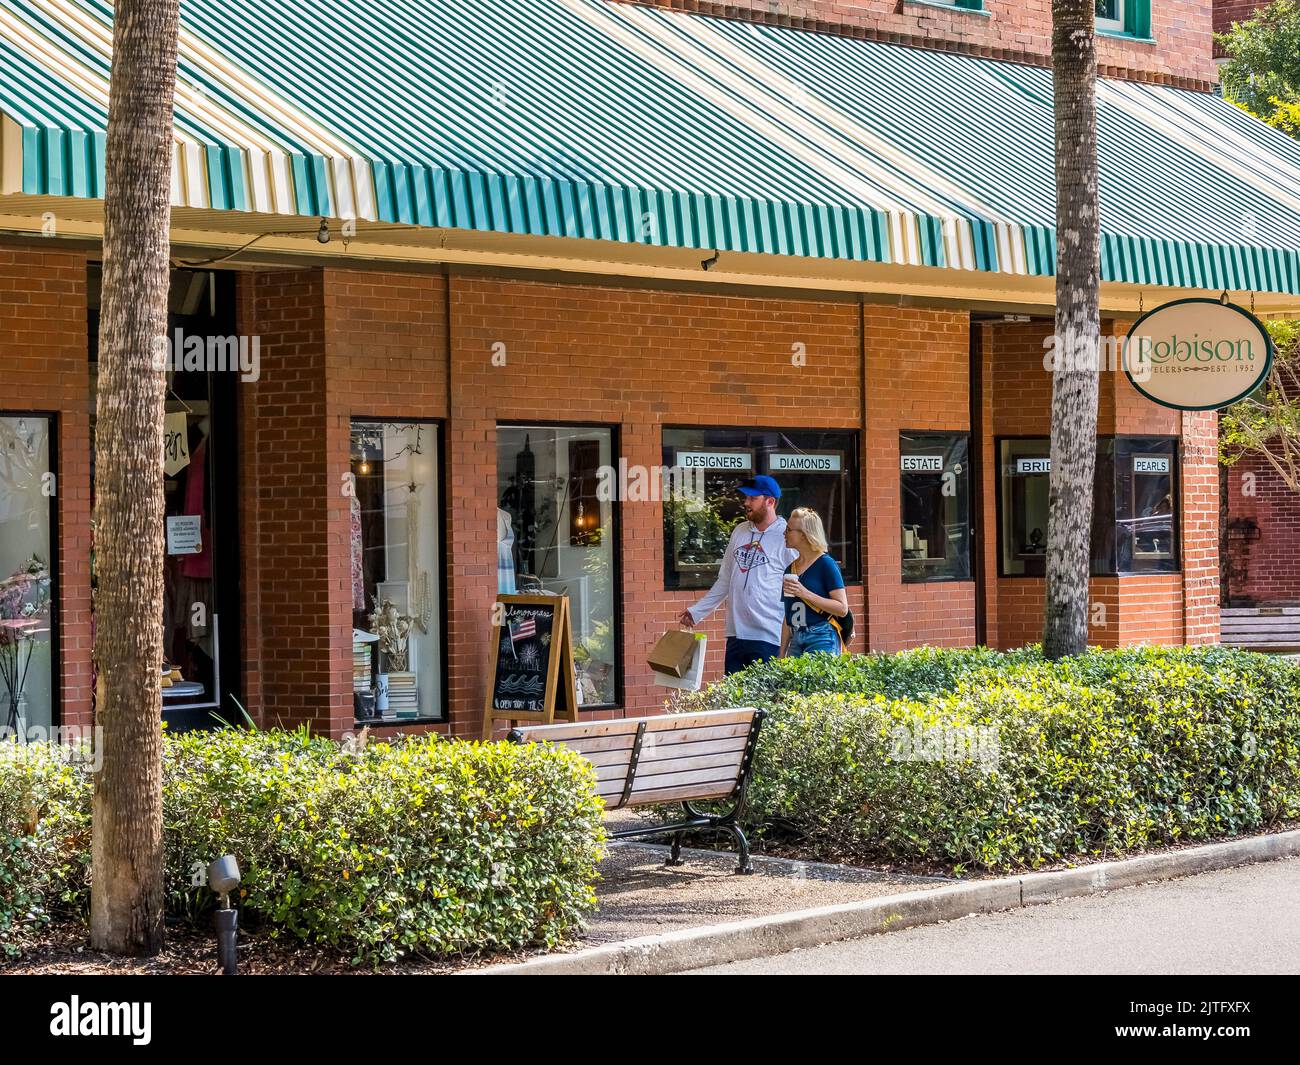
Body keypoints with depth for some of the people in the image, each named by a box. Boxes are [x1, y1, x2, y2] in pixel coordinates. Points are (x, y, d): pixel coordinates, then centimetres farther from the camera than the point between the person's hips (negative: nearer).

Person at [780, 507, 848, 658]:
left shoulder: (825, 564, -5)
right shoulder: (791, 567, 13)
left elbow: (842, 608, -11)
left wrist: (805, 594, -18)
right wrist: (781, 654, 13)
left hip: (821, 639, -6)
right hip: (796, 640, 6)